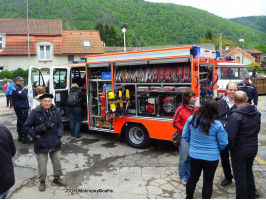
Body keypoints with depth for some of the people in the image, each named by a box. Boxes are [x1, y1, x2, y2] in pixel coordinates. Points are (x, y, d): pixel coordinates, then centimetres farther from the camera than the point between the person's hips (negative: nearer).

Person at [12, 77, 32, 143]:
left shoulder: (20, 87, 18)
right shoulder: (16, 88, -14)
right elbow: (22, 95, -25)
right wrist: (25, 89, -12)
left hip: (22, 108, 11)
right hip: (21, 108, -11)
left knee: (20, 122, 16)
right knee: (24, 123, -10)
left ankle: (20, 137, 27)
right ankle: (25, 138, -7)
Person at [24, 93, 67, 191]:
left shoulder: (56, 111, 0)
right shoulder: (35, 112, -10)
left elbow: (60, 124, 9)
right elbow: (27, 126, -3)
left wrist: (59, 135, -3)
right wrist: (35, 135, -9)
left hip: (55, 142, 3)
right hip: (41, 143, -3)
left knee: (57, 160, 14)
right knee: (42, 163, 6)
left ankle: (57, 177, 34)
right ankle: (42, 181, 27)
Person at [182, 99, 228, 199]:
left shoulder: (191, 119, -11)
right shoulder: (217, 125, -20)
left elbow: (185, 136, 2)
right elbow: (223, 144, -10)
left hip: (194, 155, 4)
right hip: (211, 157, -3)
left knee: (193, 178, 23)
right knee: (208, 181, 15)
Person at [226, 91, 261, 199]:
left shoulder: (236, 116, -26)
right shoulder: (256, 112, -2)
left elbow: (230, 136, -24)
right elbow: (257, 129, 13)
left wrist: (230, 147, -7)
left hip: (239, 150, -7)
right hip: (253, 148, 7)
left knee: (240, 176, 8)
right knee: (248, 172, 25)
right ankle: (251, 195, 39)